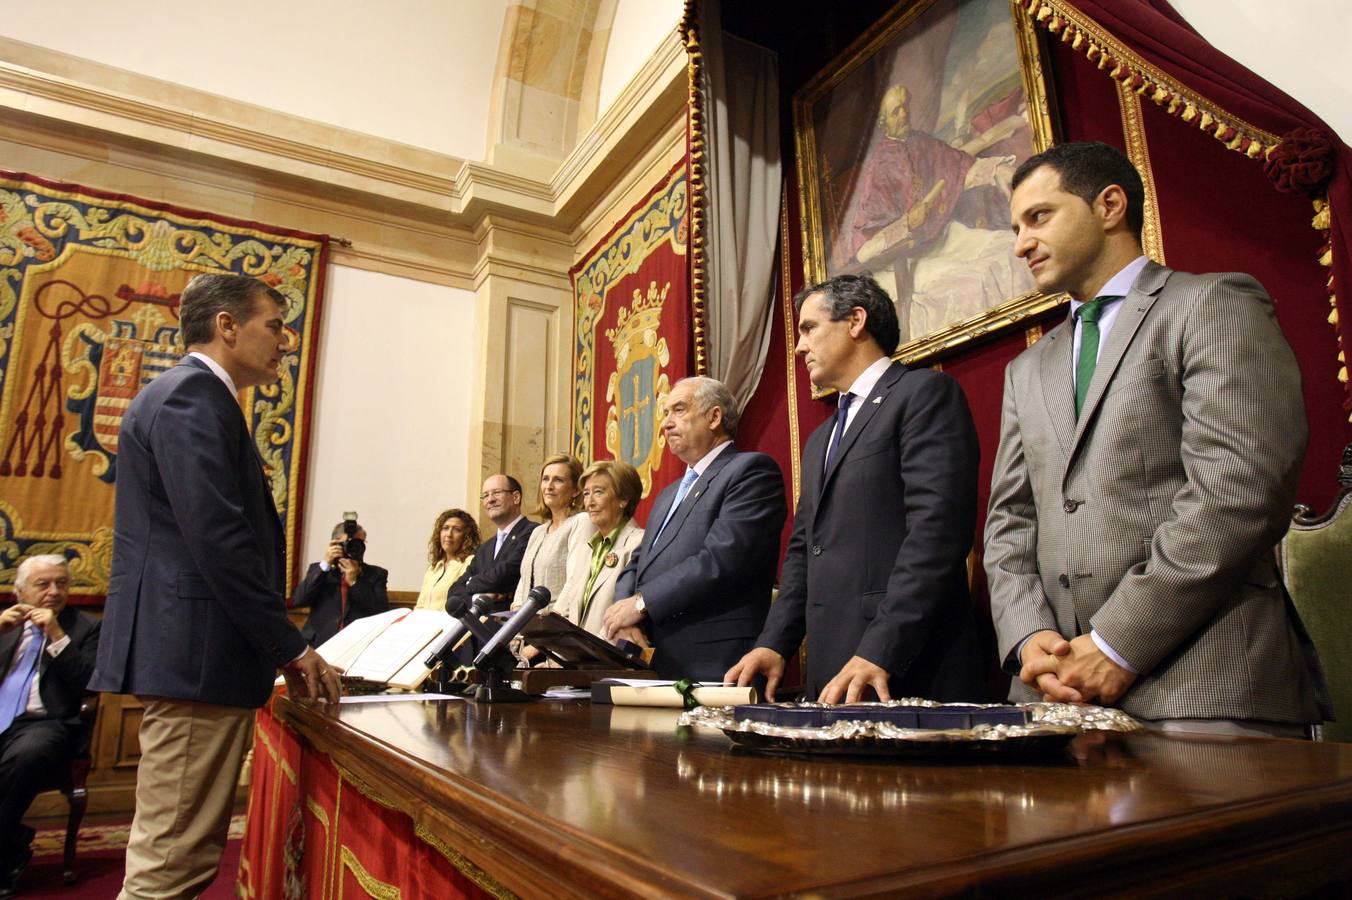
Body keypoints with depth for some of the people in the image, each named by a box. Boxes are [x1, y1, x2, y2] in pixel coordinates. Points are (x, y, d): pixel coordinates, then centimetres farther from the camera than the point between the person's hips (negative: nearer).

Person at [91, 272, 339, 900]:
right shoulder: (192, 396, -11)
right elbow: (217, 538, -21)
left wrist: (279, 647, 16)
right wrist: (291, 647, -14)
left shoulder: (188, 395, 20)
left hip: (186, 655, 11)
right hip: (198, 658, -11)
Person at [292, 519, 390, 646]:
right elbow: (297, 600, -1)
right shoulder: (318, 569, 15)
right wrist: (325, 565, -6)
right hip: (319, 642, 1)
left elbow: (382, 613, -2)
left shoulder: (377, 574, 10)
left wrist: (354, 582, -8)